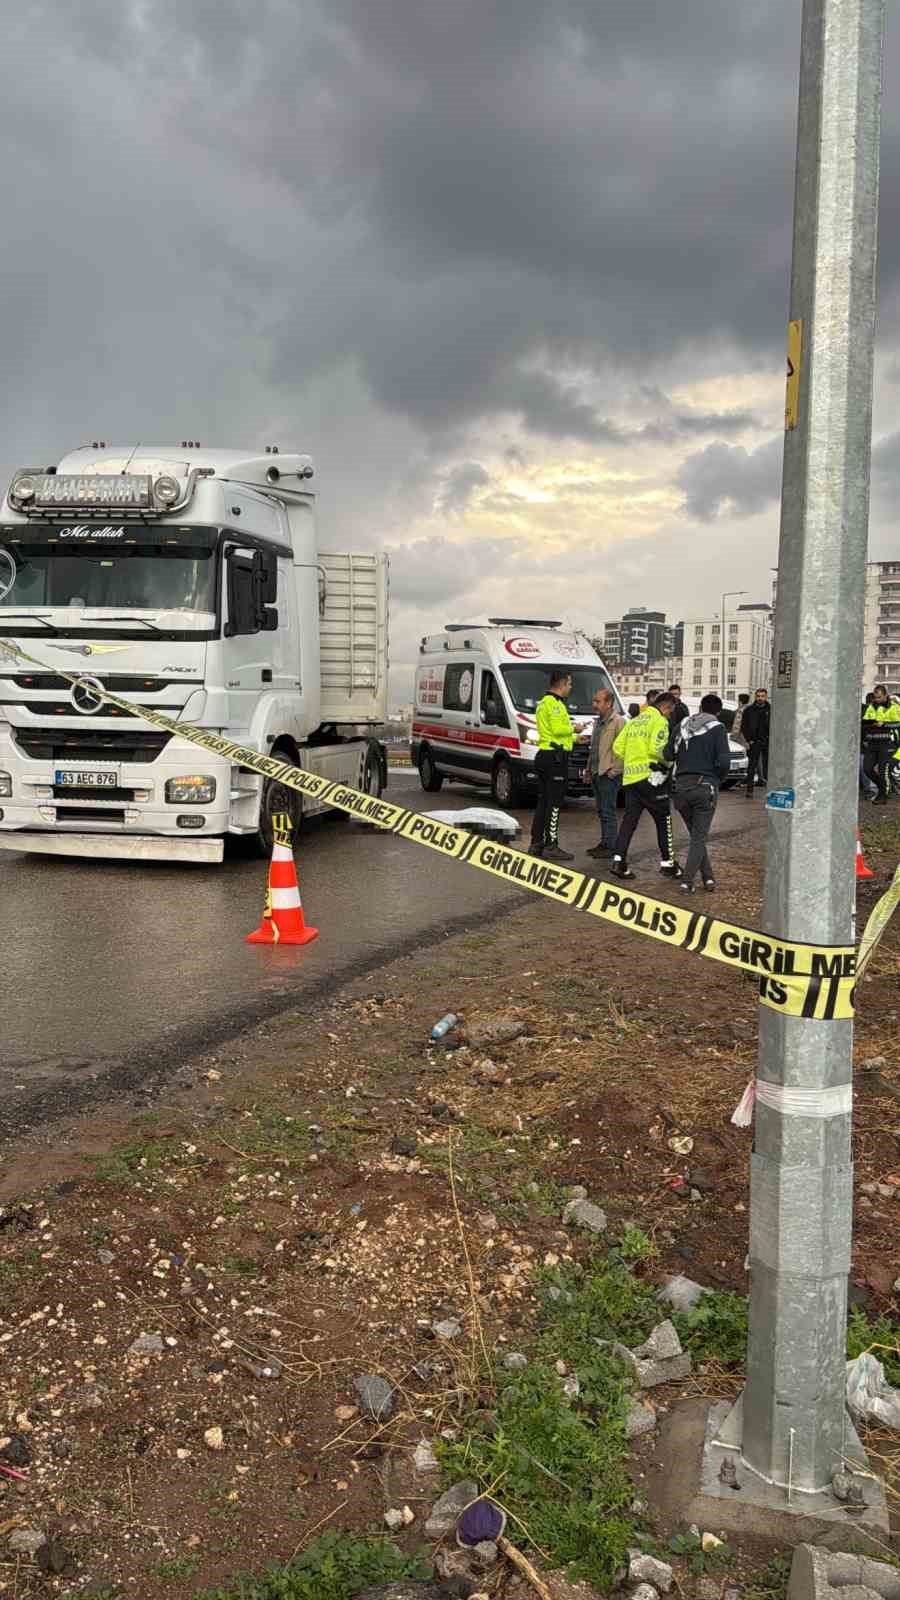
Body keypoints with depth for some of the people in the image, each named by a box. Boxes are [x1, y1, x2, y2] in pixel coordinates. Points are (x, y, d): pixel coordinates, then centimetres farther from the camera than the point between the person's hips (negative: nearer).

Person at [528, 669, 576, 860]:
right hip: (555, 757, -10)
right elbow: (557, 729, -25)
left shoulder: (543, 703, 19)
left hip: (544, 754, 10)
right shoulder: (554, 703, -13)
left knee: (543, 801, 13)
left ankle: (536, 843, 16)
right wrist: (573, 729, -7)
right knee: (554, 803, -8)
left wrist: (574, 738, 21)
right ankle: (551, 846, -8)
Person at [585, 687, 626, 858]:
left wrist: (614, 769, -18)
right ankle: (604, 843, 21)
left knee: (608, 811, -6)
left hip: (609, 775, -9)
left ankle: (609, 846, -3)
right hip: (596, 774, 9)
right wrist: (589, 768, 20)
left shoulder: (618, 722, -11)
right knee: (601, 811, 13)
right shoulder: (598, 722, 18)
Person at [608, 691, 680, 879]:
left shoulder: (634, 721, 19)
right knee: (664, 820, 6)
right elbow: (656, 749, -18)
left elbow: (618, 747, 15)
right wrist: (669, 762, -2)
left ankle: (618, 860, -4)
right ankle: (667, 863, 11)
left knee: (629, 820, 7)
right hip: (650, 777, -7)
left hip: (630, 778, 7)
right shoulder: (659, 721, -5)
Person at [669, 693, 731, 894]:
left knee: (696, 835, 17)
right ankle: (686, 882, -3)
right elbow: (724, 761, -12)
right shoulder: (717, 728, -3)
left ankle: (708, 877, 17)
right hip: (705, 787, -4)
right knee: (699, 838, 3)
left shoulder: (682, 726, 9)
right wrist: (718, 778, 7)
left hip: (682, 787, 4)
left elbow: (668, 755, 3)